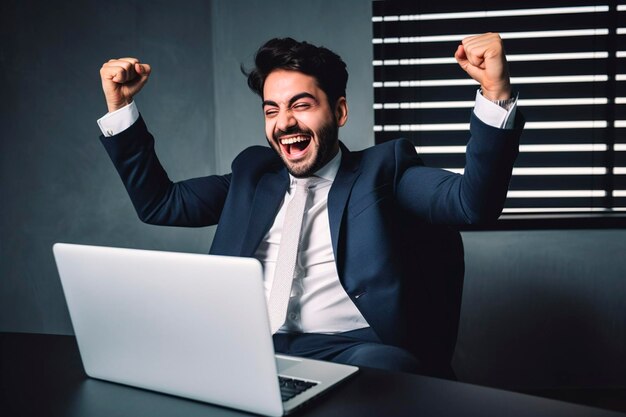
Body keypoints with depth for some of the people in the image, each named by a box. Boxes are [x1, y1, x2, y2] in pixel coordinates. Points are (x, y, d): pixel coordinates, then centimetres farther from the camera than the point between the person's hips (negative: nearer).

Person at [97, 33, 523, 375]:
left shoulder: (382, 170, 8)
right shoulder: (253, 172, 20)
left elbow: (475, 202, -6)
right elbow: (159, 203, 21)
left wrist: (496, 94, -21)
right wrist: (120, 108, 13)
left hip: (348, 351, -3)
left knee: (382, 367, -37)